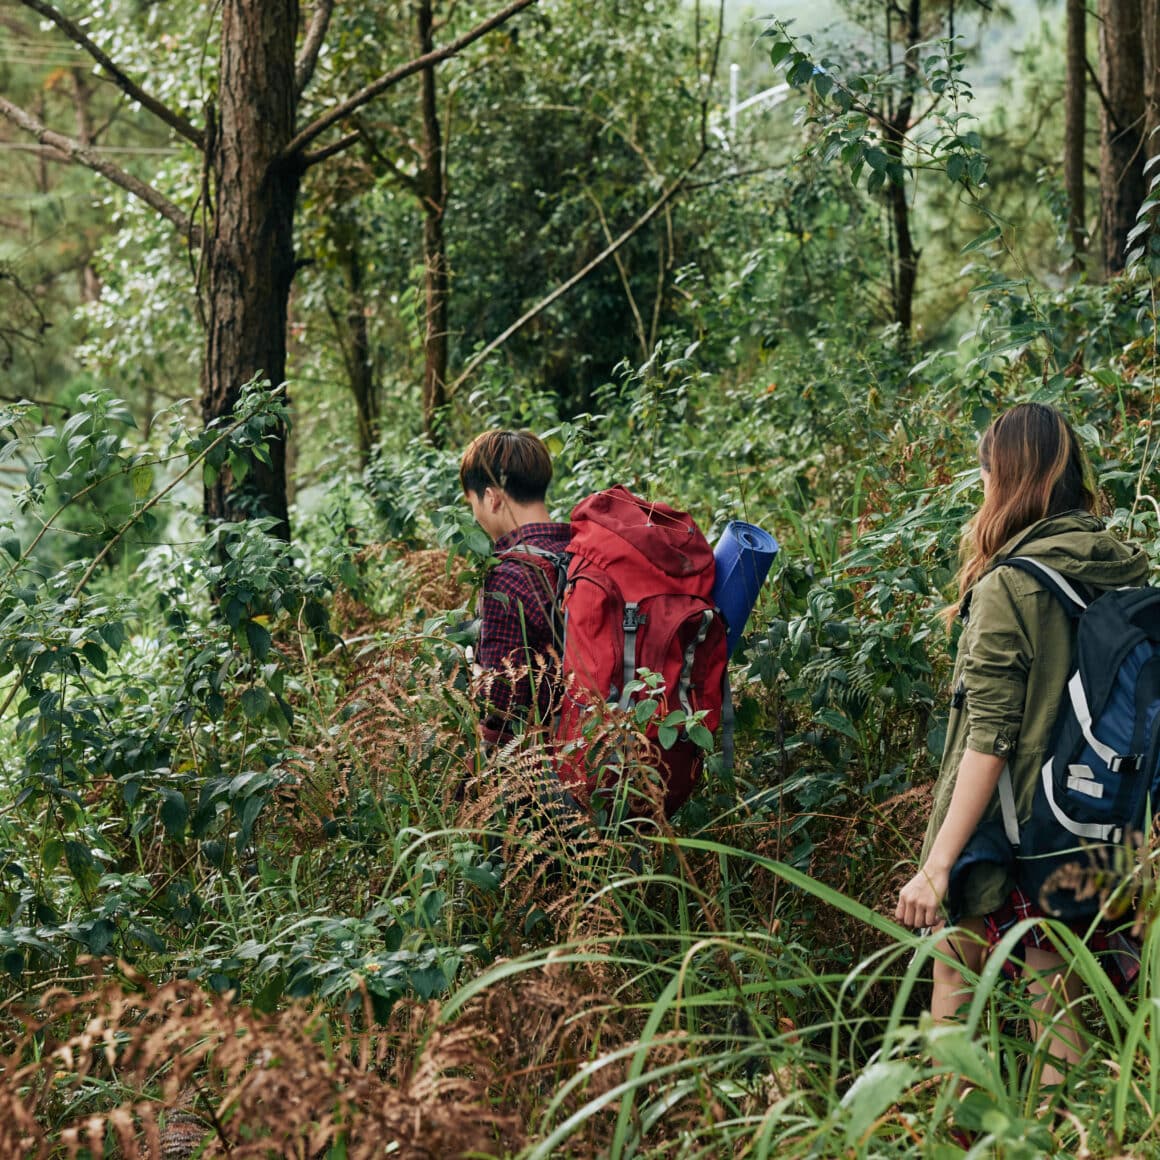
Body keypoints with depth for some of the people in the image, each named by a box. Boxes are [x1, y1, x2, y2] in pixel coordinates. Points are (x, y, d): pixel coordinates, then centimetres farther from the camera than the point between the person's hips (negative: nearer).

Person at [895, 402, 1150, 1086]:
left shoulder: (1010, 587, -16)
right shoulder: (1125, 573, 3)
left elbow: (989, 741, -19)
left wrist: (936, 867, -18)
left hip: (1001, 843, -6)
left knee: (954, 1007, 10)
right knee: (1065, 1022, 12)